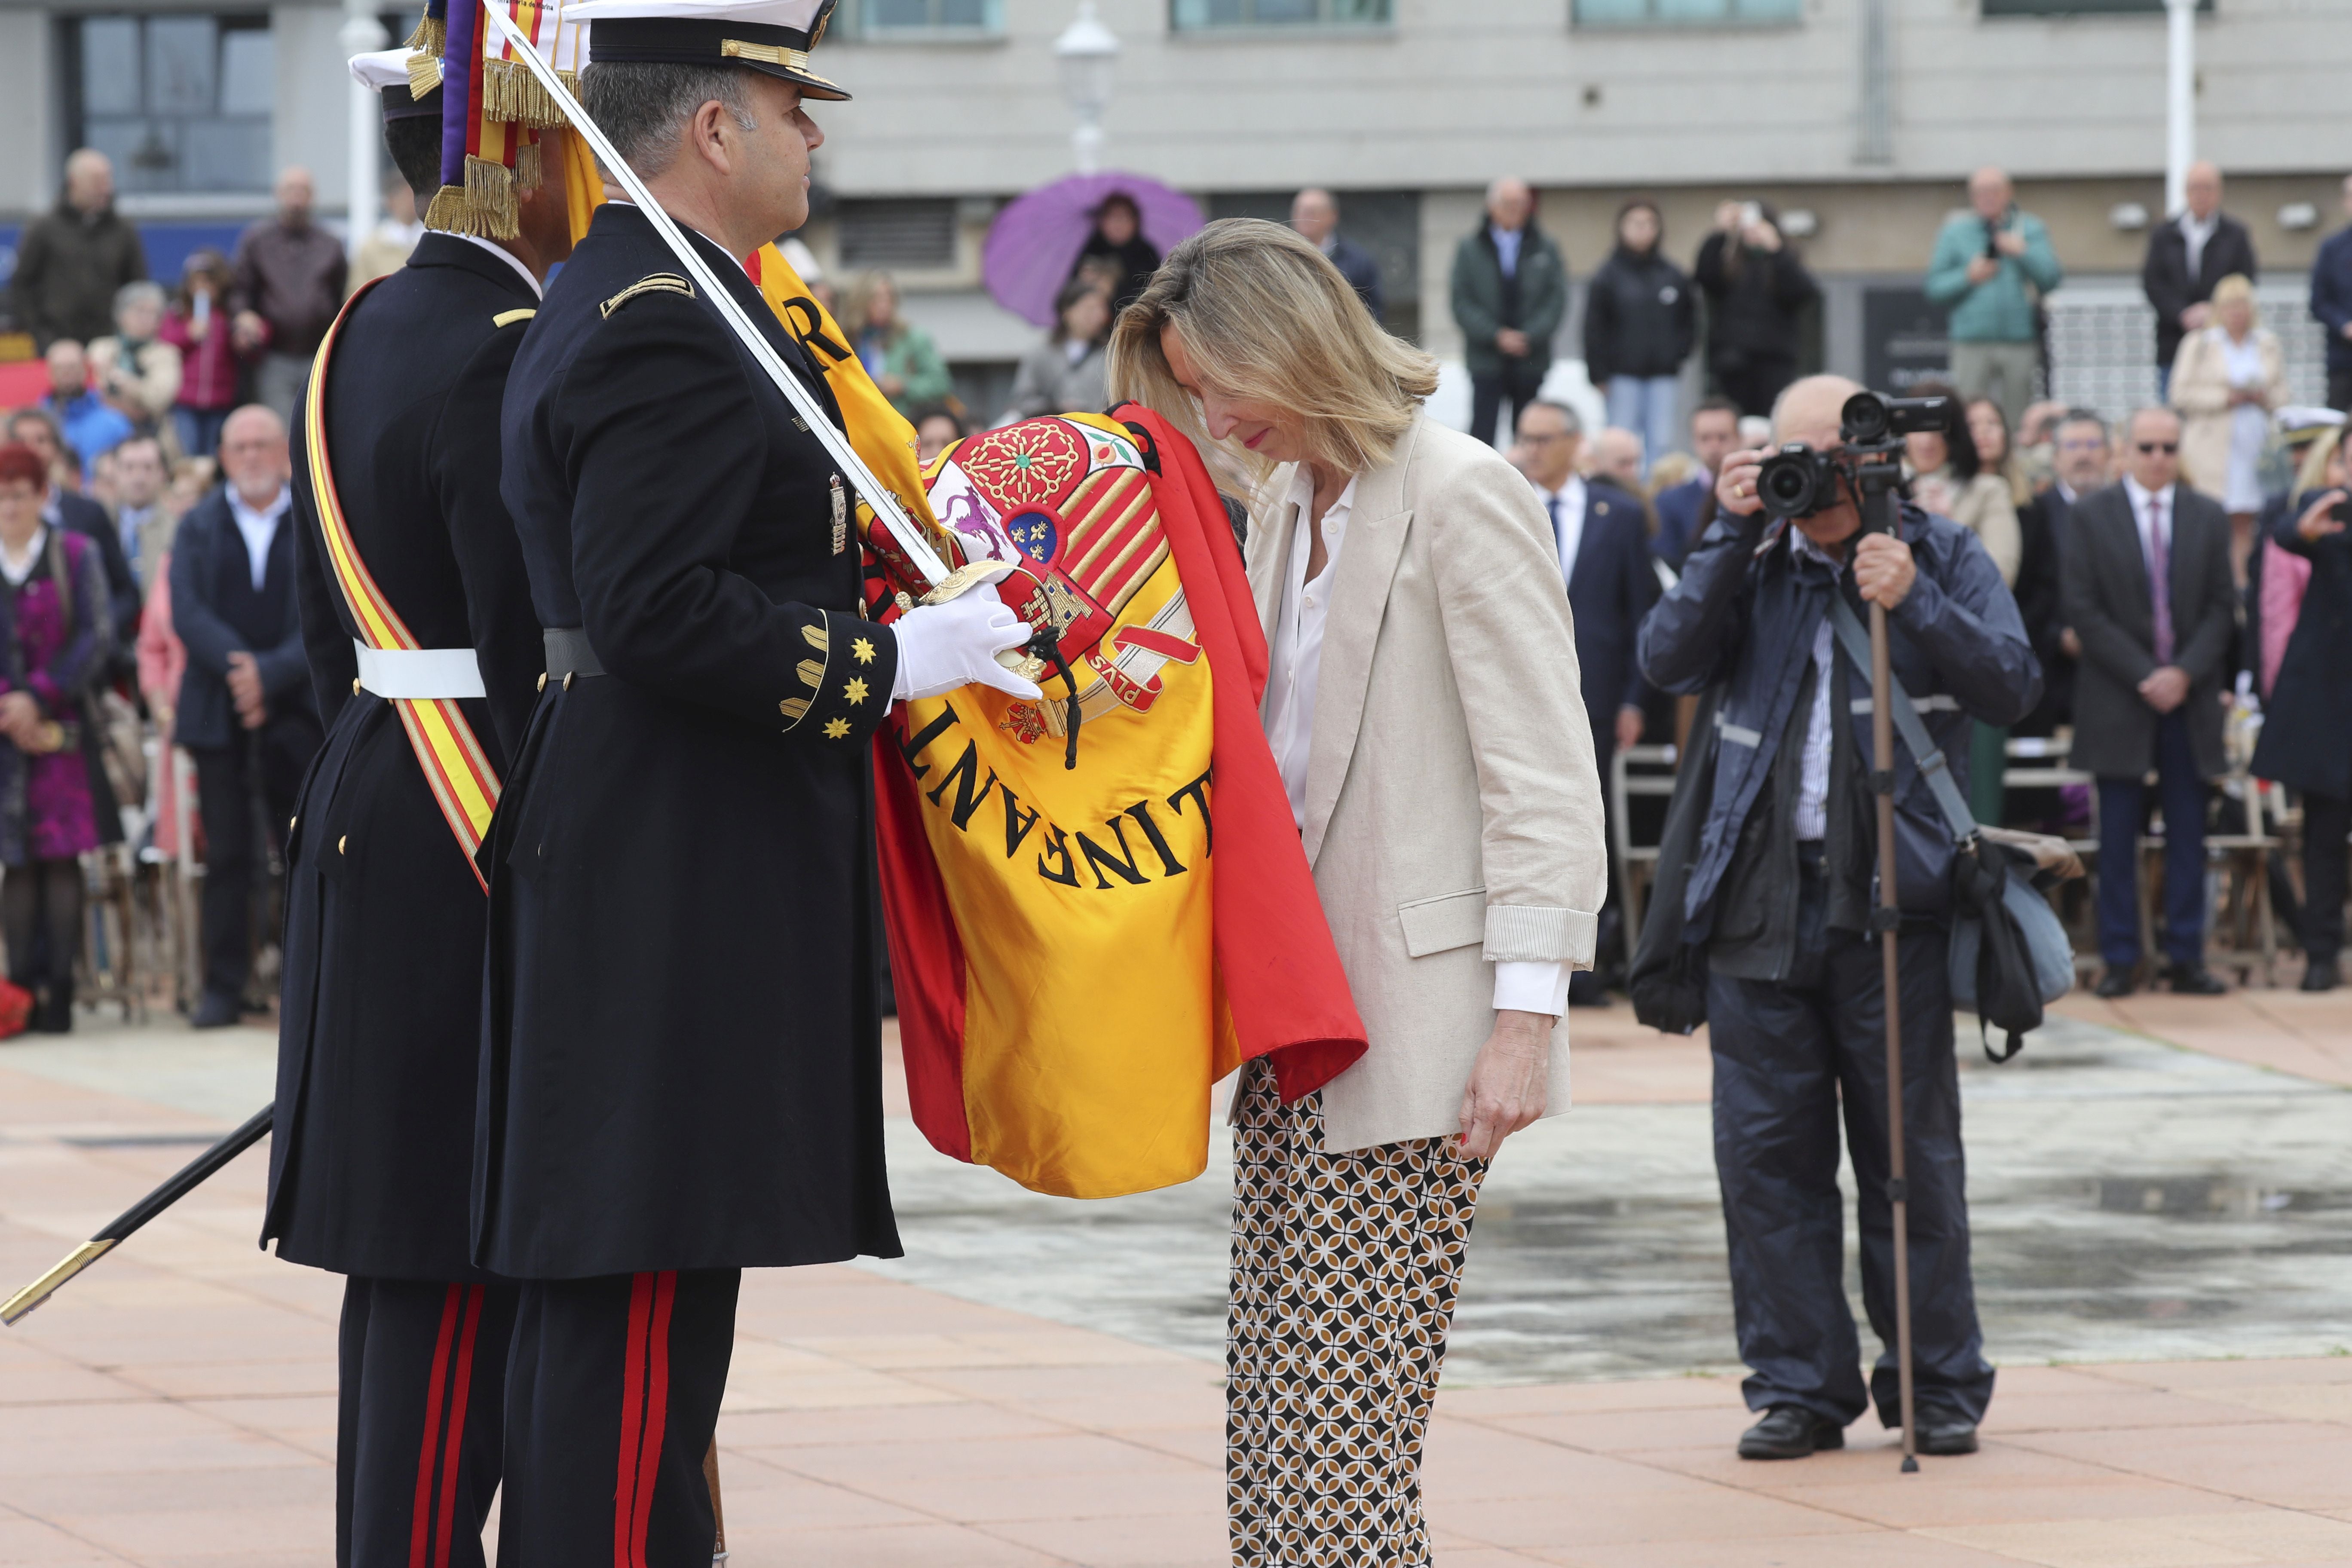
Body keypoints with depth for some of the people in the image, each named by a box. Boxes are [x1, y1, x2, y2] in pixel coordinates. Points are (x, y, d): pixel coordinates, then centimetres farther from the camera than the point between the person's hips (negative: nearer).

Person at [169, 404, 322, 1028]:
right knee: (226, 854, 0)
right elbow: (187, 613, -2)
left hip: (298, 711, -1)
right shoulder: (198, 528, 10)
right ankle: (224, 986, 4)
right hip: (219, 715, 1)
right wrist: (238, 667, -18)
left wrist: (271, 673, -17)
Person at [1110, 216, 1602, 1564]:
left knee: (1337, 1449, -10)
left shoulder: (1463, 496, -10)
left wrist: (1527, 1014, -17)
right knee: (1272, 1421, 6)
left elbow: (1542, 778, -13)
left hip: (1416, 1024, -8)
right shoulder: (1286, 503, 15)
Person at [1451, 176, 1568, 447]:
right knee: (1482, 434, -8)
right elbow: (1462, 303, -1)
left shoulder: (1546, 249, 8)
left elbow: (1557, 300, 2)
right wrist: (1496, 336, -13)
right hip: (1487, 360, -1)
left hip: (1531, 361, 1)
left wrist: (1530, 336, -12)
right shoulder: (1470, 249, 5)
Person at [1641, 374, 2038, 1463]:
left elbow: (2012, 688, -5)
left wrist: (1912, 602, -16)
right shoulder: (1752, 566, 12)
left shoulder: (1944, 558, 7)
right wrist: (1732, 535, -9)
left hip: (1892, 898, -2)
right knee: (1767, 1153, 1)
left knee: (1911, 1155, 3)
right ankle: (1799, 1385, 9)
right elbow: (1669, 660, -3)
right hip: (1760, 908, 2)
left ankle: (1938, 1385, 12)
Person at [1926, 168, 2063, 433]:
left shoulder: (2030, 230, 12)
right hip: (1972, 344, 0)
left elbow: (2053, 278, 1)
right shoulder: (1955, 232, 11)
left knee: (2018, 421, 0)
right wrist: (1968, 277, -8)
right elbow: (1934, 289, 7)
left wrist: (2023, 254, -10)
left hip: (2021, 344, 0)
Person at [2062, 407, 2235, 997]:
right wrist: (2144, 676, -12)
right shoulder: (2090, 516, 2)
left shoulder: (2209, 519, 8)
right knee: (2118, 834, 0)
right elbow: (2084, 610, -4)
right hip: (2118, 700, -2)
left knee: (2188, 833, 3)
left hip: (2190, 698, 2)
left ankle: (2187, 958, 7)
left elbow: (2222, 609, 6)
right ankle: (2120, 961, 4)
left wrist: (2186, 673, -9)